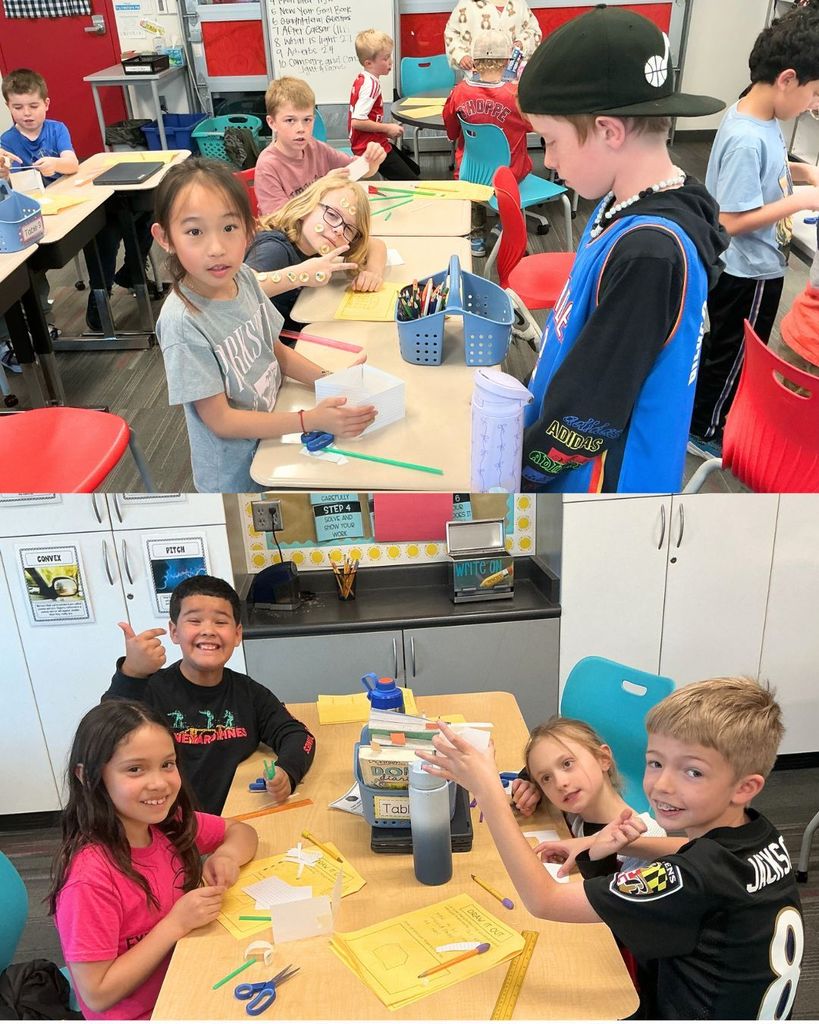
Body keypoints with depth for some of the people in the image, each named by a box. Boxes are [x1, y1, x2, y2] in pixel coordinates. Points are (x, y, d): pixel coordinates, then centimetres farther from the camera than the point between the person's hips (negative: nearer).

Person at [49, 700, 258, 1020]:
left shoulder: (169, 824, -9)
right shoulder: (90, 875, -26)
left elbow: (240, 830, 6)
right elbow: (97, 995, -20)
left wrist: (227, 854, -16)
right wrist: (176, 923, -26)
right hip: (138, 1015, -6)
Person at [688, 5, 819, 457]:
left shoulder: (760, 117, -2)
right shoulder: (748, 139, -30)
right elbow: (733, 220, -29)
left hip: (744, 266, 9)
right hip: (748, 271, -9)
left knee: (722, 344, 25)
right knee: (734, 354, 10)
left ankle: (693, 402, 44)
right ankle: (703, 431, 29)